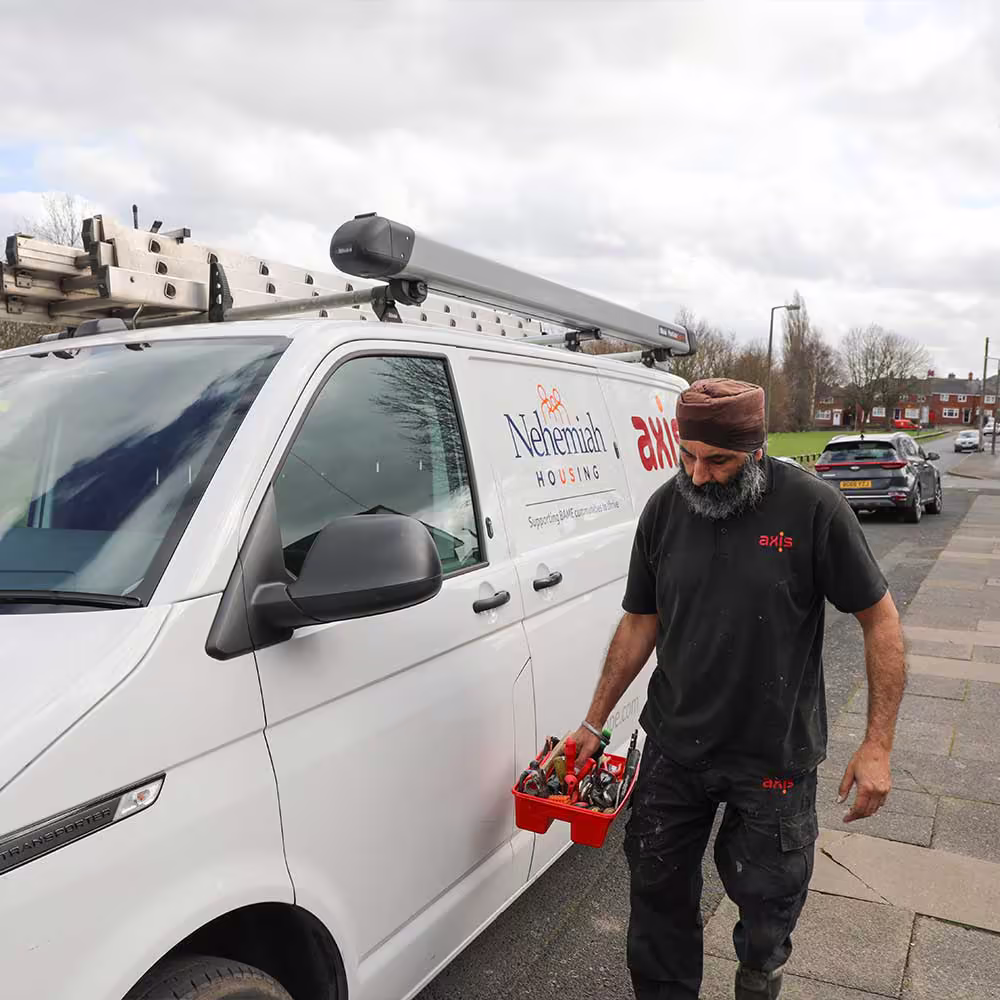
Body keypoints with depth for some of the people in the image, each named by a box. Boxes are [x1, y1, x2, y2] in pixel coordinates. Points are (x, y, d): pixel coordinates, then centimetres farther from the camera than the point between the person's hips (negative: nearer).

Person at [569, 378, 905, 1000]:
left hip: (775, 756, -2)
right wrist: (594, 723, 6)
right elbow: (641, 622, 4)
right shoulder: (664, 509, -5)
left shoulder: (813, 508, -16)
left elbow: (880, 619, -8)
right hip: (674, 746, 3)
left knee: (766, 895, 14)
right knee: (659, 891, 14)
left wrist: (878, 744, -10)